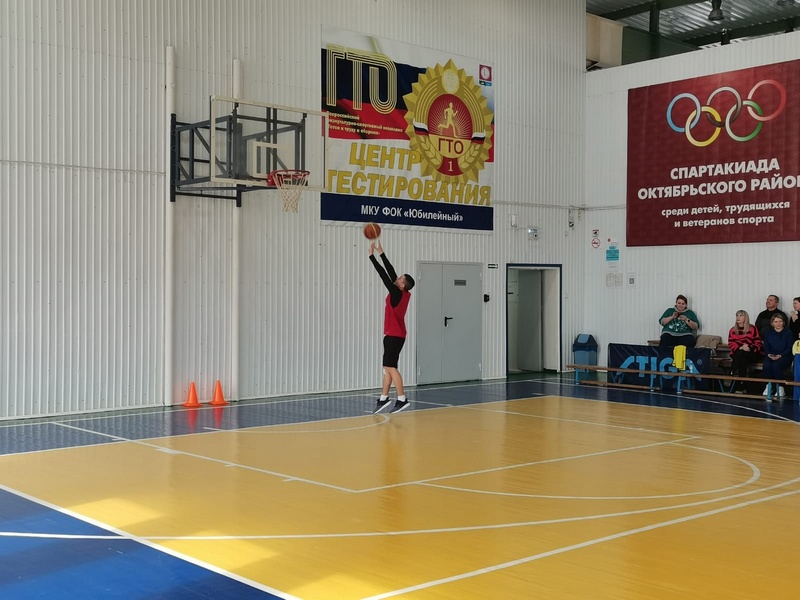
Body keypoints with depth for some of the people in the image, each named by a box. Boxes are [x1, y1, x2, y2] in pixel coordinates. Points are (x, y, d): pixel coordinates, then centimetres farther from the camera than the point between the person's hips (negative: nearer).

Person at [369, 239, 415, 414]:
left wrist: (372, 254, -9)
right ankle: (384, 398, 15)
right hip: (394, 334, 9)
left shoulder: (397, 293, -15)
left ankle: (402, 399, -8)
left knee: (391, 367, -8)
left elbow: (383, 274, -14)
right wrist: (381, 253, 14)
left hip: (394, 335, -9)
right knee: (388, 367, 11)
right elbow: (391, 272, 12)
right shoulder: (404, 294, 6)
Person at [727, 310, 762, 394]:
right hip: (737, 354, 3)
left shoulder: (752, 329, 1)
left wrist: (749, 348, -24)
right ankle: (741, 387, -33)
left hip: (751, 354, -3)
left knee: (741, 355, -34)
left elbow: (759, 344, -3)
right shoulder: (733, 330, 12)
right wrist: (740, 348, -19)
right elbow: (731, 344, 2)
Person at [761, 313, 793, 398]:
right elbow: (766, 346, 9)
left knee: (776, 365, -34)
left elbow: (790, 348, -3)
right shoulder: (768, 332, 13)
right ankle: (768, 386, -16)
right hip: (770, 356, 3)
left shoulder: (788, 333, 3)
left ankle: (781, 388, -23)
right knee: (767, 365, -30)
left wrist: (780, 355, -18)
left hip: (784, 356, -3)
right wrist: (769, 354, -12)